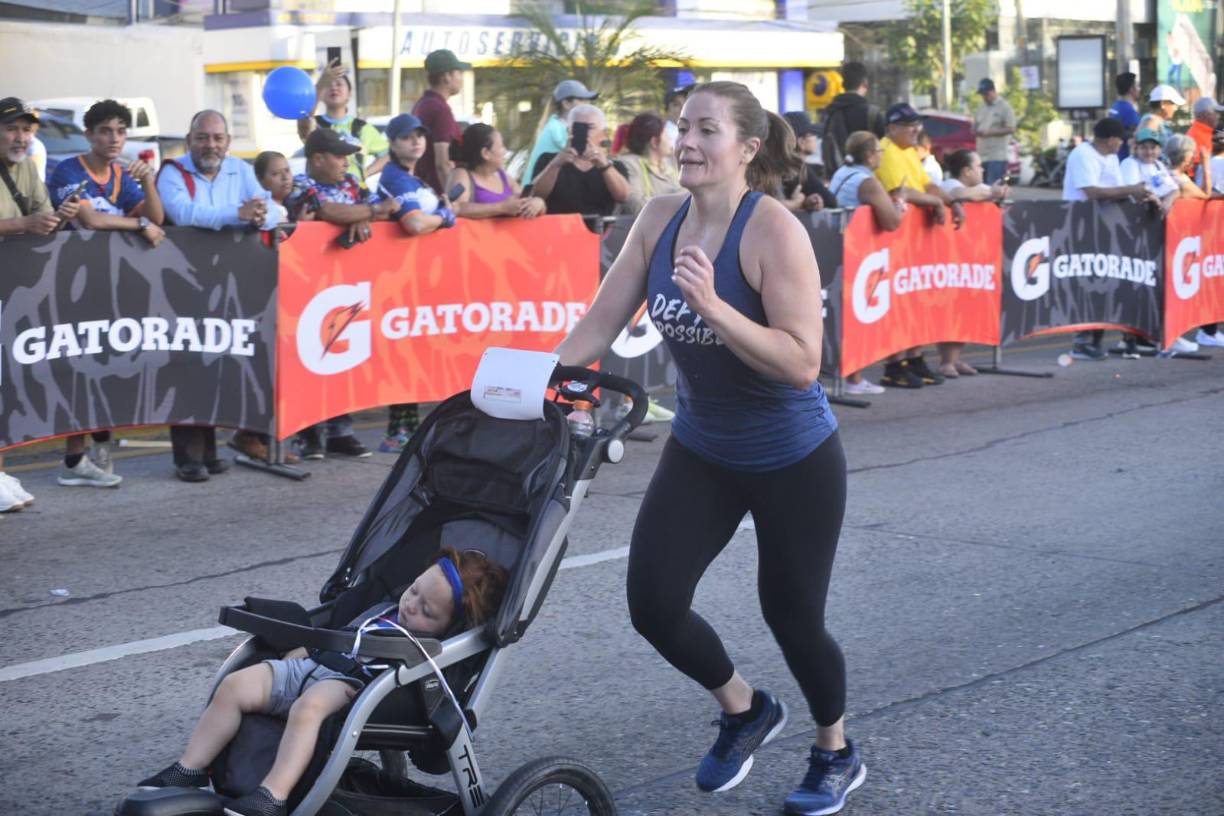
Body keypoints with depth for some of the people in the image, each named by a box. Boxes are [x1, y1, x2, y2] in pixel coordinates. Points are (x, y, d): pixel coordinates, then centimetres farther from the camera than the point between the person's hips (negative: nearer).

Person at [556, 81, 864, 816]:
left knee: (792, 615, 7)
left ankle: (837, 754, 37)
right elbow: (601, 324, -1)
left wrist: (713, 306, -38)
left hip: (794, 461, -5)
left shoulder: (774, 231, -23)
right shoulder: (661, 218, -6)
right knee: (654, 604, -3)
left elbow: (802, 363, -29)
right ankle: (745, 709, 29)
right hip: (701, 451, 5)